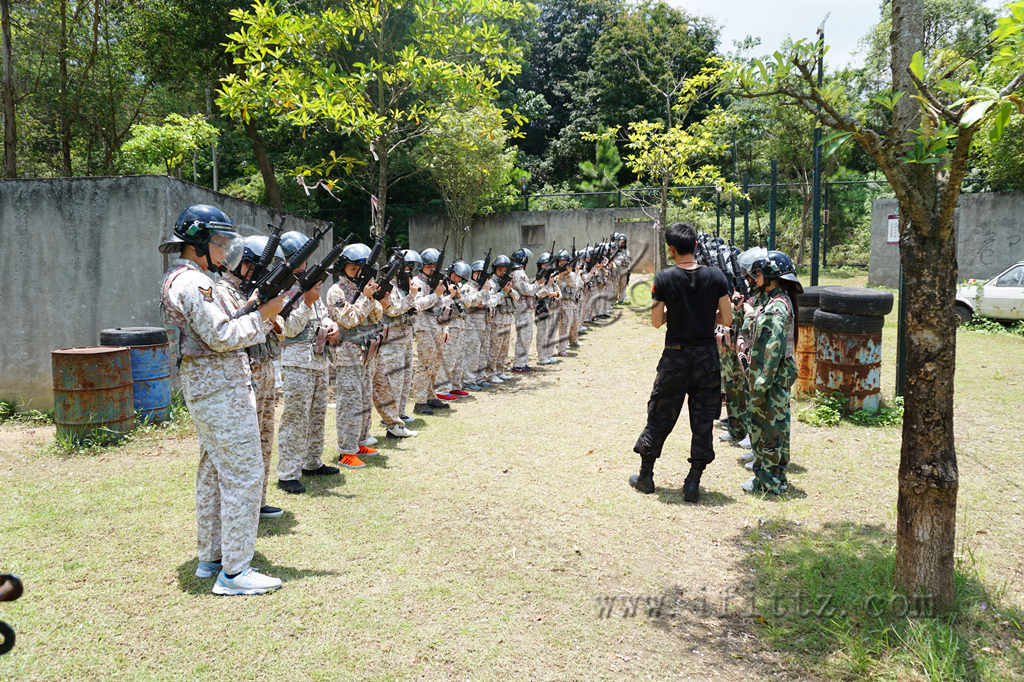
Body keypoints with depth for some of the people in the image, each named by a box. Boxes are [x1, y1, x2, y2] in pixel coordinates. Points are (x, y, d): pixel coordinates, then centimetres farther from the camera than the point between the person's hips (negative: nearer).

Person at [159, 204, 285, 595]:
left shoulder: (179, 280, 17)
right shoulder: (194, 283, -16)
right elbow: (223, 337, -21)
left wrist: (254, 311, 8)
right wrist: (264, 314, -12)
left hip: (204, 394, 11)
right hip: (223, 394, -11)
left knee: (213, 475, 16)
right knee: (243, 478, -7)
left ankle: (210, 559, 25)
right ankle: (234, 572, -2)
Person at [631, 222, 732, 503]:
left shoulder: (664, 279, -9)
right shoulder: (715, 276, -5)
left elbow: (656, 321, -4)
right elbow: (727, 319, -3)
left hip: (675, 356, -1)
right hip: (707, 356, 1)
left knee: (660, 416, 12)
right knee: (703, 420, 9)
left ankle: (645, 476, 24)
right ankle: (693, 483, 11)